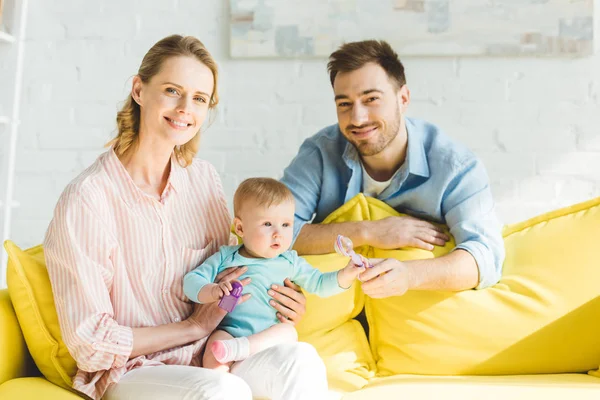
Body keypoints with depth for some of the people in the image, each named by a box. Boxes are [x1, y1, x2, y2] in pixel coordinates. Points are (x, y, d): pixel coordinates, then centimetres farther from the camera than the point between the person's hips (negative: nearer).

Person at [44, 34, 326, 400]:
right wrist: (194, 326, -12)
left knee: (300, 360, -26)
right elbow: (89, 342, -12)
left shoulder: (204, 178, 2)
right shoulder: (86, 199, -14)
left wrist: (280, 302, -6)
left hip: (208, 357, 5)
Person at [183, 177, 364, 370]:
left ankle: (240, 348, -42)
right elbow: (191, 281, 5)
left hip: (267, 338, 2)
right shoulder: (225, 257, 9)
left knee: (288, 332, -29)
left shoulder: (289, 262, 15)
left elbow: (319, 284, 16)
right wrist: (212, 291, -16)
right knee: (213, 358, -32)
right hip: (228, 331, -2)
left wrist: (347, 274, -2)